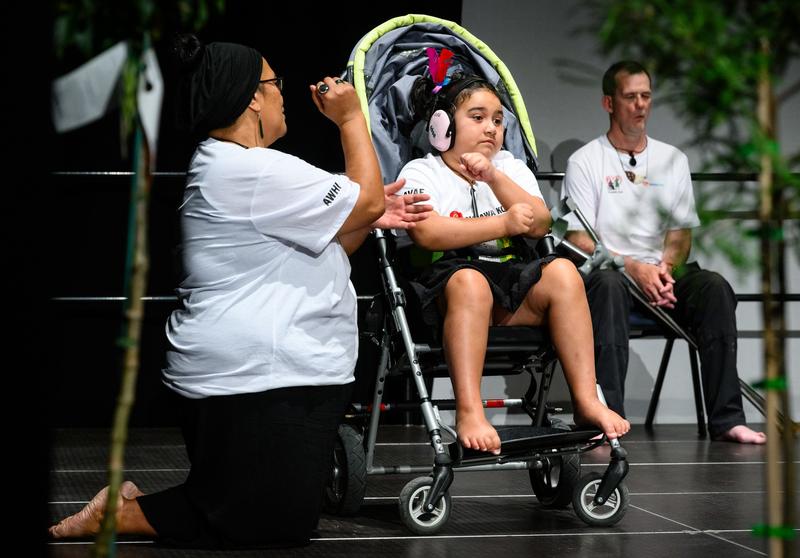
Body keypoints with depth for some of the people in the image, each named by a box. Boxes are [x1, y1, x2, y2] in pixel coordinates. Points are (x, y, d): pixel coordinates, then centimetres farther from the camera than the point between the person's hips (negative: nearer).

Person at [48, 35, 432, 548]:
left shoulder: (226, 168, 18)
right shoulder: (256, 172, -18)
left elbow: (318, 252, 22)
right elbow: (366, 198, -11)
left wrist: (369, 220, 8)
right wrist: (352, 117, 0)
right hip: (260, 385, -11)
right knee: (282, 524, -4)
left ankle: (129, 504, 9)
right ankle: (118, 515, -3)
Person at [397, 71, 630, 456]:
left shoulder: (510, 168, 21)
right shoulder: (420, 172, 6)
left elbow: (540, 225, 4)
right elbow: (428, 233, -14)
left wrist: (494, 177, -9)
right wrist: (503, 225, -11)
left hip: (512, 283, 4)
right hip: (443, 285, -4)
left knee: (562, 272, -24)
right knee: (470, 281, -38)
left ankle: (586, 401, -27)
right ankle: (468, 412, -44)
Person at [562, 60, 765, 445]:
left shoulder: (673, 160, 17)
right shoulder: (585, 161, 4)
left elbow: (681, 233, 12)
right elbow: (579, 241, -4)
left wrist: (665, 269, -11)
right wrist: (633, 268, -18)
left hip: (662, 274, 3)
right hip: (609, 271, -3)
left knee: (714, 287, -27)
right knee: (607, 285, -39)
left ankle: (726, 420, -28)